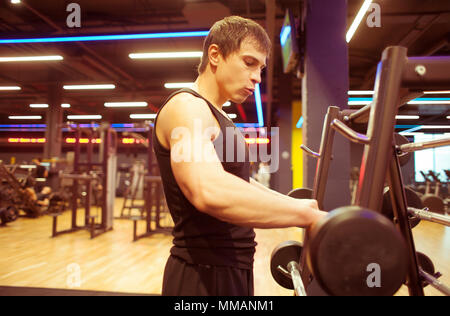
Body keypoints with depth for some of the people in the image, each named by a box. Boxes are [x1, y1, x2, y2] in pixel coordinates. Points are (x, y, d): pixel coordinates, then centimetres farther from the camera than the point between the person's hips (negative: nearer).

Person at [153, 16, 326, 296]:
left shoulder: (218, 119, 14)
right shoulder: (186, 107, -17)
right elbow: (210, 191, -35)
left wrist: (293, 203, 25)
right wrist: (309, 216, -33)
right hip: (204, 276, -9)